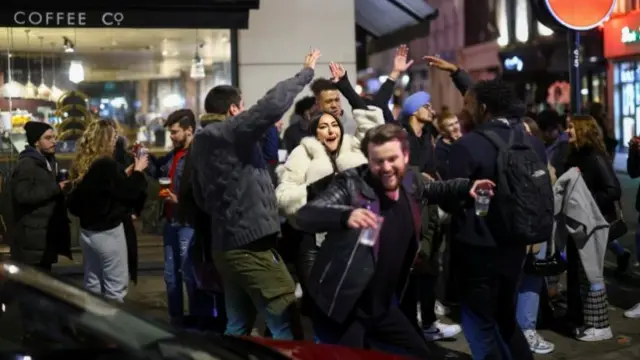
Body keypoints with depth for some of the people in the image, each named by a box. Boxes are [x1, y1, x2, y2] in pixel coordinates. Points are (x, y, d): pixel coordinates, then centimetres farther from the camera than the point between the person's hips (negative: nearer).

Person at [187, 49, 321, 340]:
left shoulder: (200, 143, 14)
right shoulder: (233, 131, -12)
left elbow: (200, 197, 22)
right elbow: (273, 104, -20)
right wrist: (306, 72, -8)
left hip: (225, 244, 9)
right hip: (251, 244, -9)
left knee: (238, 326, 16)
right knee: (287, 326, -7)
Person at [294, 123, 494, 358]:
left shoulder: (412, 182, 1)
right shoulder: (351, 184, -18)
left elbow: (436, 190, 24)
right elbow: (304, 216, -30)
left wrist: (468, 187, 4)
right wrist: (345, 215, -50)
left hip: (382, 305, 7)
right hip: (342, 307, -7)